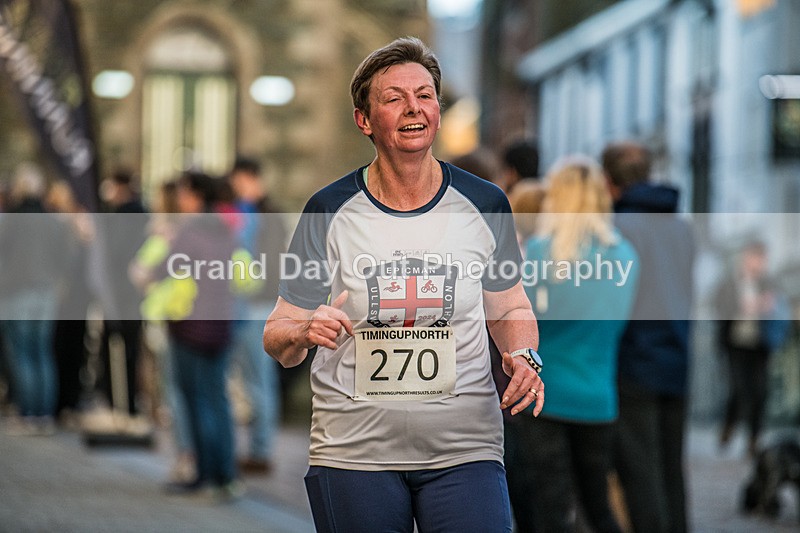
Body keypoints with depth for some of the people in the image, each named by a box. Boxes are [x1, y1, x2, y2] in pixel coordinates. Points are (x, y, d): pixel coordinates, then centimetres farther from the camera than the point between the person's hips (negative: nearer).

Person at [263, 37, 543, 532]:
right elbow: (279, 335, 3)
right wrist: (304, 333, -20)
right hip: (354, 452, 0)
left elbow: (510, 308, 16)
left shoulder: (484, 204, 3)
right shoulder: (330, 211, -1)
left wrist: (523, 357, -5)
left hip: (464, 450, 0)